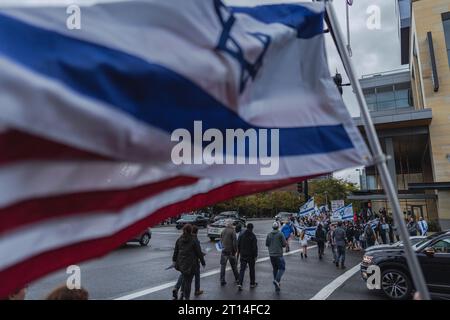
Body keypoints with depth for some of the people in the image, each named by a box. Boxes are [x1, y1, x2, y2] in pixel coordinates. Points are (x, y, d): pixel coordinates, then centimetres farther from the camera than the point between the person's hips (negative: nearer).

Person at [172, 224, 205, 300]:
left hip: (181, 263, 4)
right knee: (188, 280, 6)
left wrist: (174, 260, 24)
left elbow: (176, 251, 9)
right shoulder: (194, 241, -14)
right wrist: (203, 262, 3)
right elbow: (199, 253, -8)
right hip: (191, 264, -4)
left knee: (184, 276, 26)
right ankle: (186, 297, 14)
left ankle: (182, 292, 20)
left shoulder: (179, 240, -1)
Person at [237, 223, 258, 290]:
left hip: (243, 255, 3)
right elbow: (255, 247, -15)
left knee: (242, 269, 3)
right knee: (252, 269, 13)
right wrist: (255, 256, -9)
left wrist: (240, 252, 16)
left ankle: (240, 284, -10)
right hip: (251, 256, -3)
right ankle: (252, 283, 24)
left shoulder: (241, 235, 1)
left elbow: (238, 245, 6)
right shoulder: (253, 236, -12)